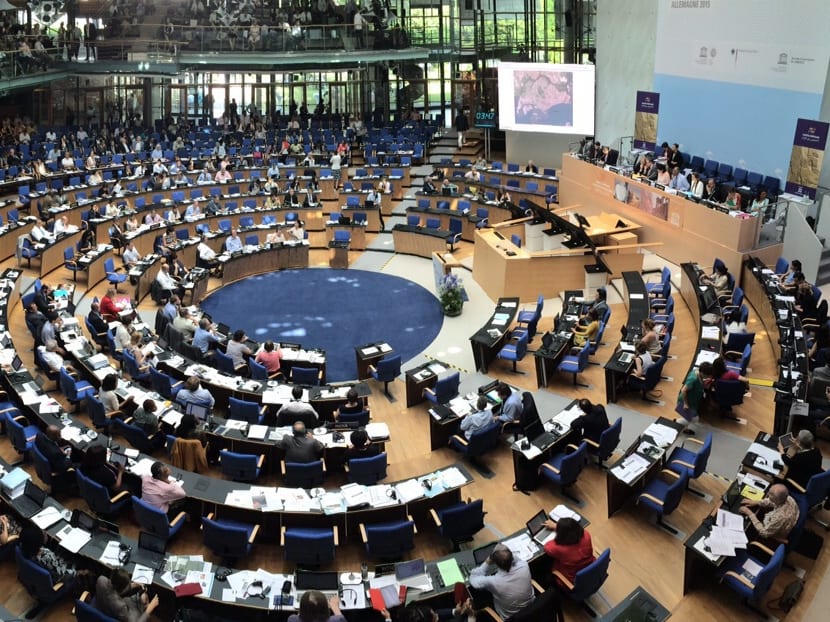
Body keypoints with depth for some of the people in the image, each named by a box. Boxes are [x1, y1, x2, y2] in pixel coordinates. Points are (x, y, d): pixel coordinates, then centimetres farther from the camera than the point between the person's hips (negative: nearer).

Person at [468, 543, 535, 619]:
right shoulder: (524, 566, -30)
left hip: (510, 618, -3)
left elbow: (473, 579, -16)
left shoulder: (493, 581, -37)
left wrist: (487, 563, -14)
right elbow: (517, 559, -3)